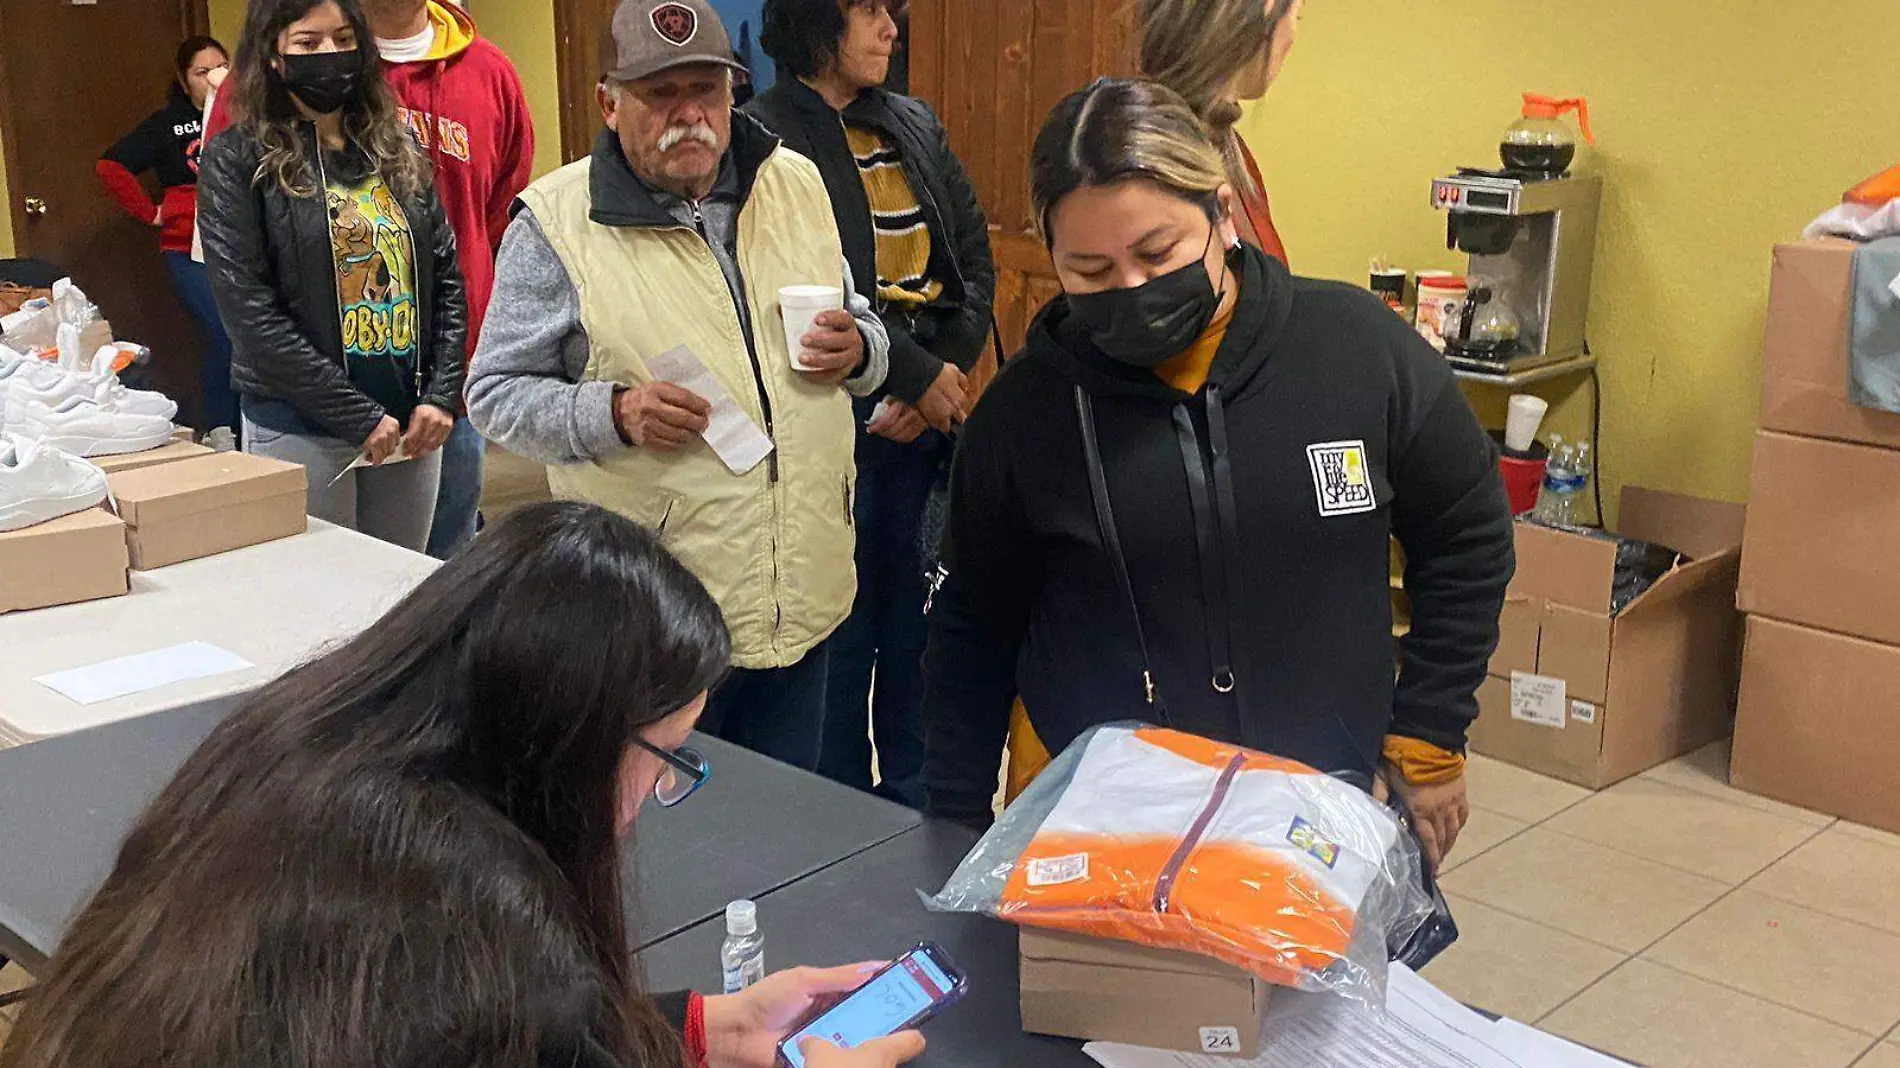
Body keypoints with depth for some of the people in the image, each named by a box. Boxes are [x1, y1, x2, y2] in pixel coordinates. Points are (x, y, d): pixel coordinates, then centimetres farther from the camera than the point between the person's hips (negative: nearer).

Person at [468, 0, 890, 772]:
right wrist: (616, 413, -22)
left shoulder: (796, 184, 6)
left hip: (803, 595, 5)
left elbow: (863, 326, 17)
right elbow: (496, 394, -5)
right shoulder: (557, 222, -8)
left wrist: (858, 350, -7)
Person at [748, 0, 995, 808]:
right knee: (846, 616, 6)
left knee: (919, 614, 12)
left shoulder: (916, 126, 13)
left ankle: (915, 795, 29)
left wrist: (951, 370, -4)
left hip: (935, 408, 6)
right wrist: (918, 374, -14)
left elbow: (974, 256, 11)